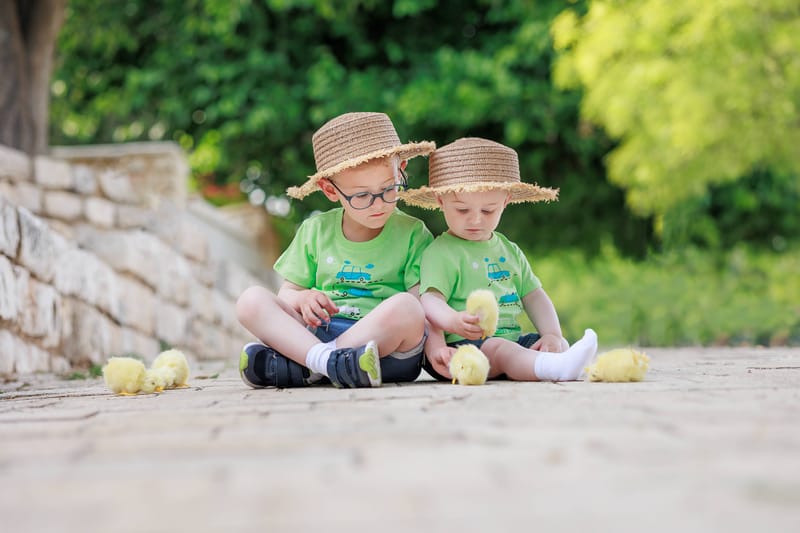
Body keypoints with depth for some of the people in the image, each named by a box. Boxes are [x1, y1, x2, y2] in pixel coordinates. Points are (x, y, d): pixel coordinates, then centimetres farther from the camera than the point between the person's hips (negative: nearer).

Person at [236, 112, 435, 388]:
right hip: (315, 333, 3)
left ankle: (299, 368, -27)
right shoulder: (315, 231, 14)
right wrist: (301, 298, -6)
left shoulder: (412, 234, 6)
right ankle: (330, 361, -39)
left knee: (404, 306, -35)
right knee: (252, 299, -15)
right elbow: (287, 292, 18)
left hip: (387, 347, -3)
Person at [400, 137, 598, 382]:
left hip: (513, 339, 8)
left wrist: (553, 334, 1)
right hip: (461, 344, -8)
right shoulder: (441, 252, -2)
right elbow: (430, 299, -15)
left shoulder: (510, 251, 21)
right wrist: (453, 320, -38)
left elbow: (534, 297, 20)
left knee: (561, 344, -10)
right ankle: (554, 367, -57)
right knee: (498, 349, -35)